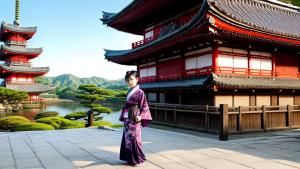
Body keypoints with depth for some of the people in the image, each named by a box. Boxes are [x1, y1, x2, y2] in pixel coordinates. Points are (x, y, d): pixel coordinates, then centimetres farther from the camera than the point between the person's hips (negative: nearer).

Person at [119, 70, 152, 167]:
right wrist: (123, 117, 14)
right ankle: (130, 158, 23)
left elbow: (144, 107, -10)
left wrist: (140, 116, -22)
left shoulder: (140, 92, -9)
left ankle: (139, 160, 10)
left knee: (134, 139, -3)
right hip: (127, 119, 8)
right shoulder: (129, 92, 12)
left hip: (134, 119, -7)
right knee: (127, 138, 11)